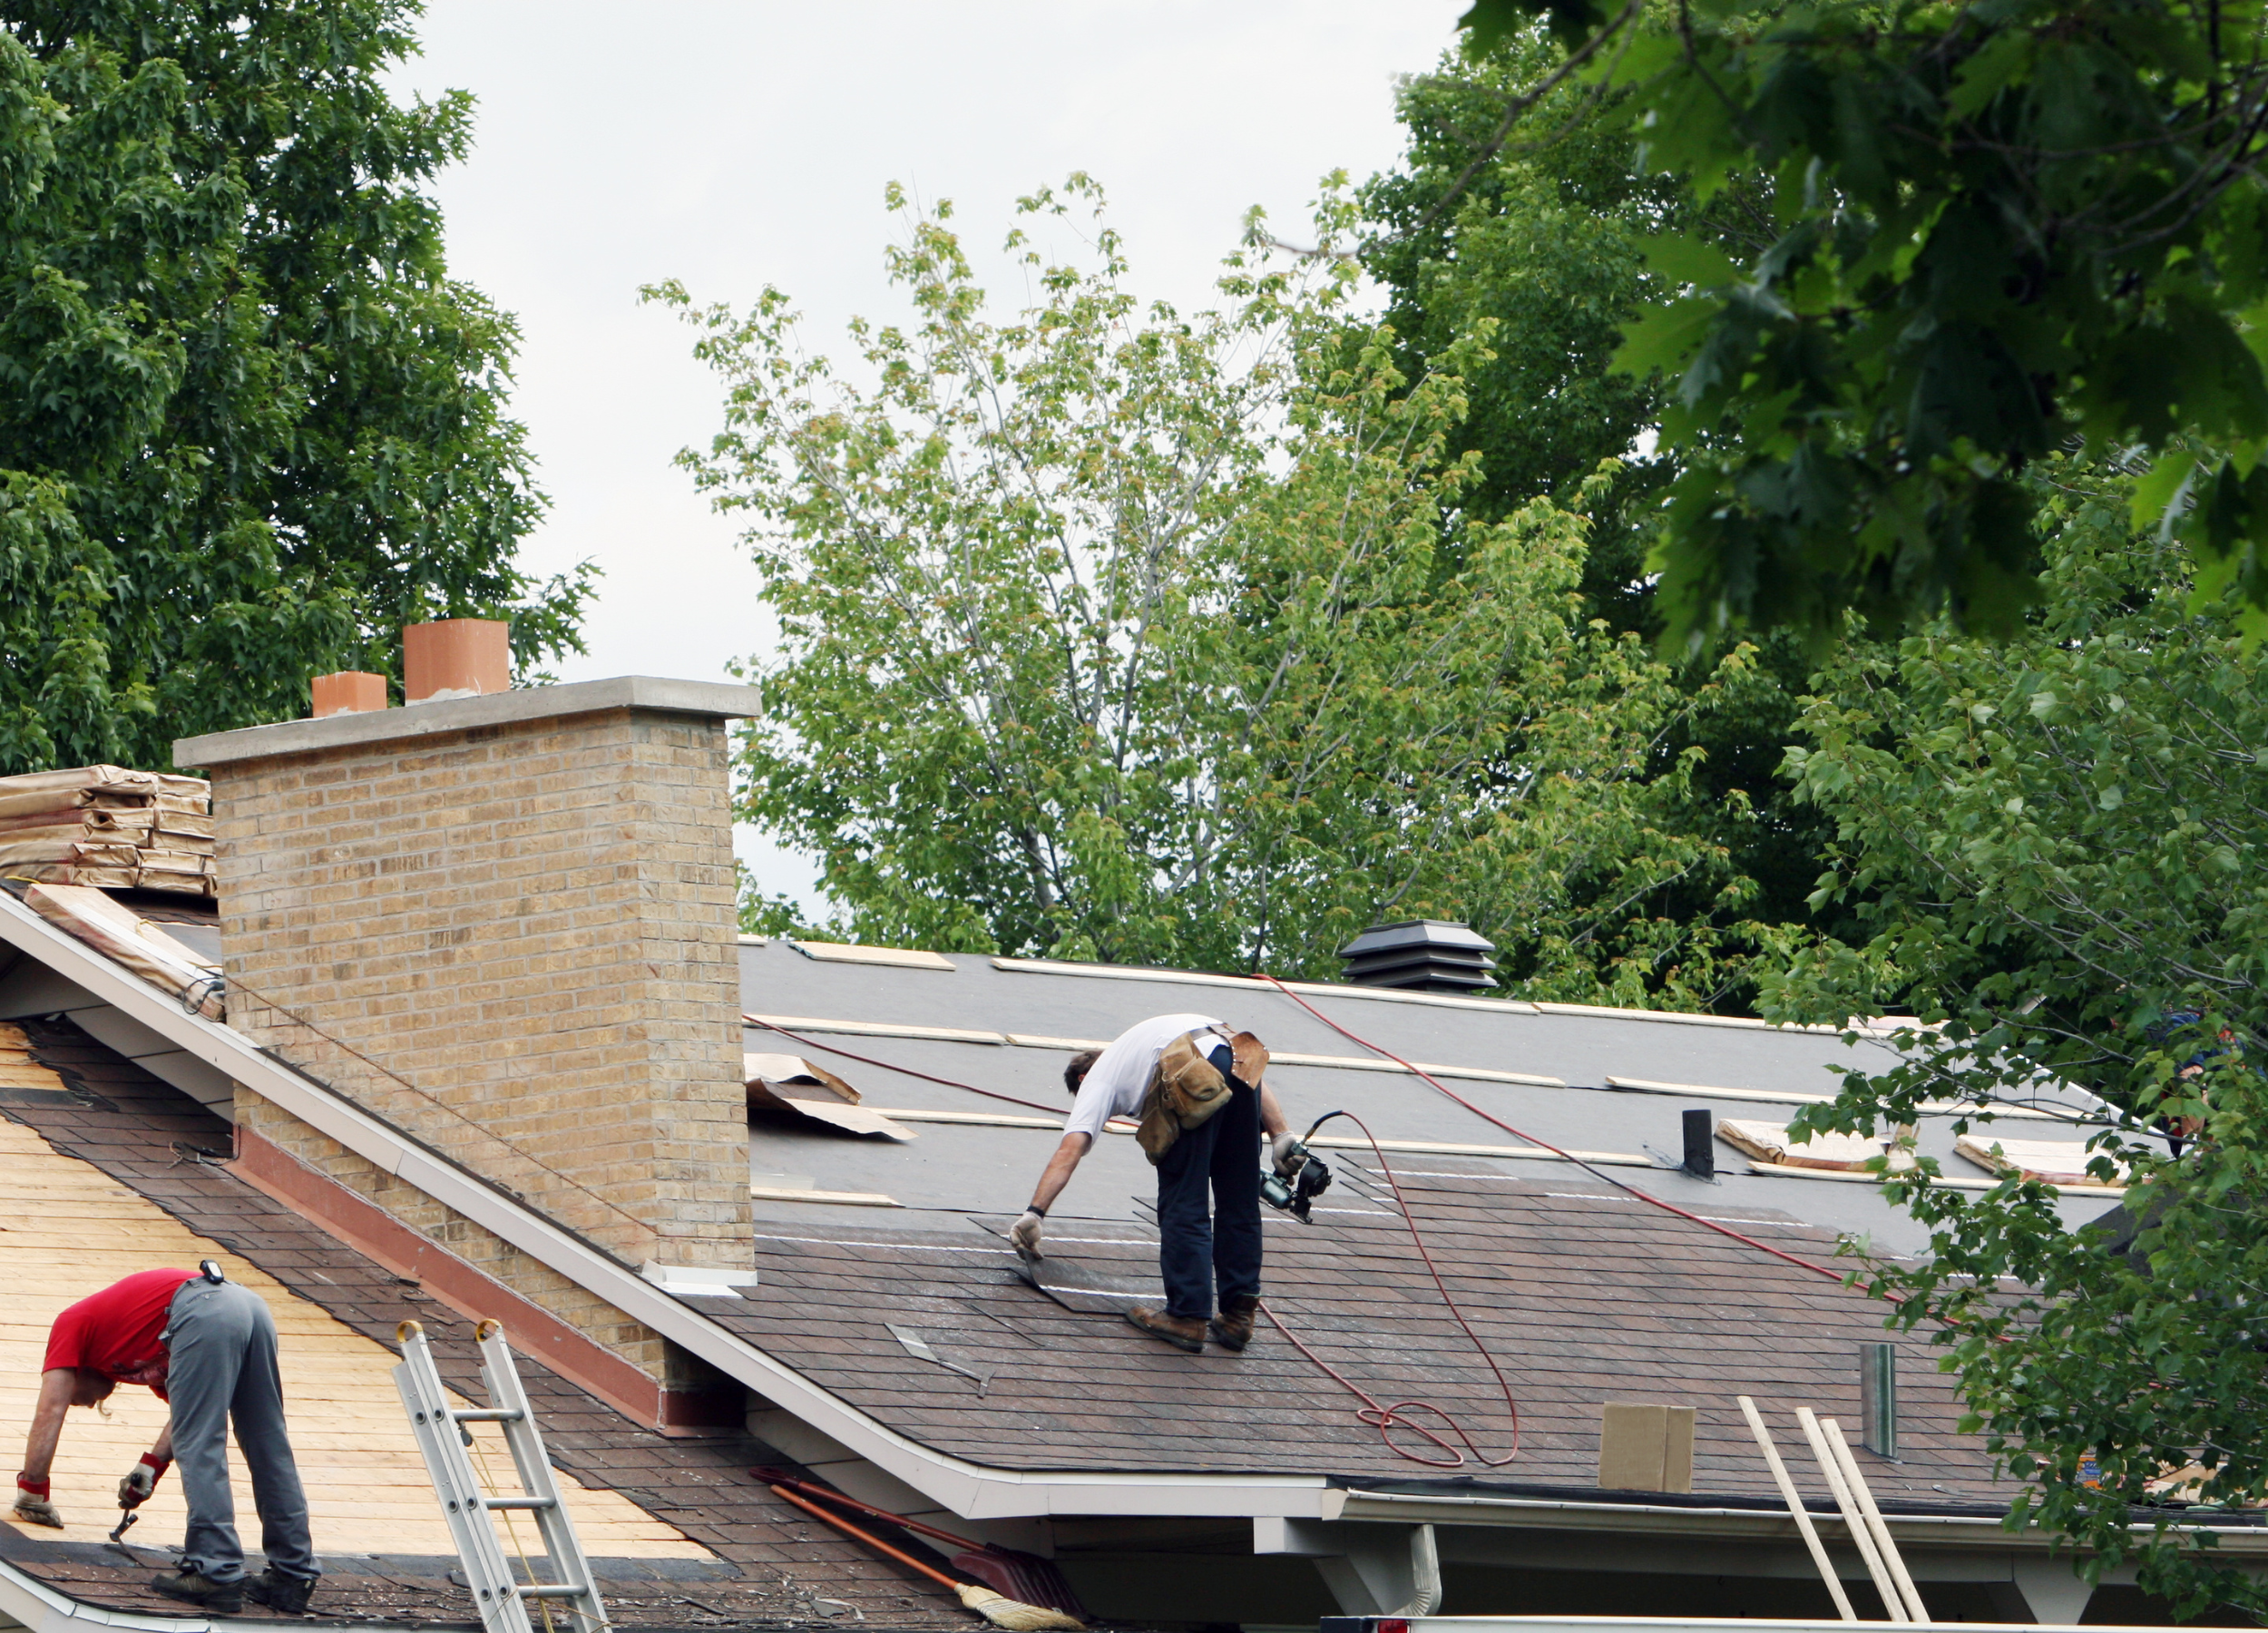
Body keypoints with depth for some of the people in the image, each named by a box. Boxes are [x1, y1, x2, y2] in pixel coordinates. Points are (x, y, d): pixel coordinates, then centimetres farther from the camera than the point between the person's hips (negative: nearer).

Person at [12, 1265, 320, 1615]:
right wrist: (152, 1466, 24)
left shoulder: (72, 1324, 22)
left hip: (204, 1312, -8)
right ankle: (293, 1576, 13)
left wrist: (31, 1492, 17)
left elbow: (50, 1411, 13)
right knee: (270, 1453, 10)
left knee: (200, 1451, -4)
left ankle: (217, 1572, -10)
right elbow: (187, 1408, 30)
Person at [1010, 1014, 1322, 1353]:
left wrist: (1034, 1213, 11)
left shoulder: (1097, 1077, 27)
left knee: (1183, 1205, 4)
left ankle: (1187, 1317, 3)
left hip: (1193, 1081, -6)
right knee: (1238, 1205, 15)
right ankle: (1238, 1316, 18)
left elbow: (1069, 1150, 11)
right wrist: (1280, 1136, 20)